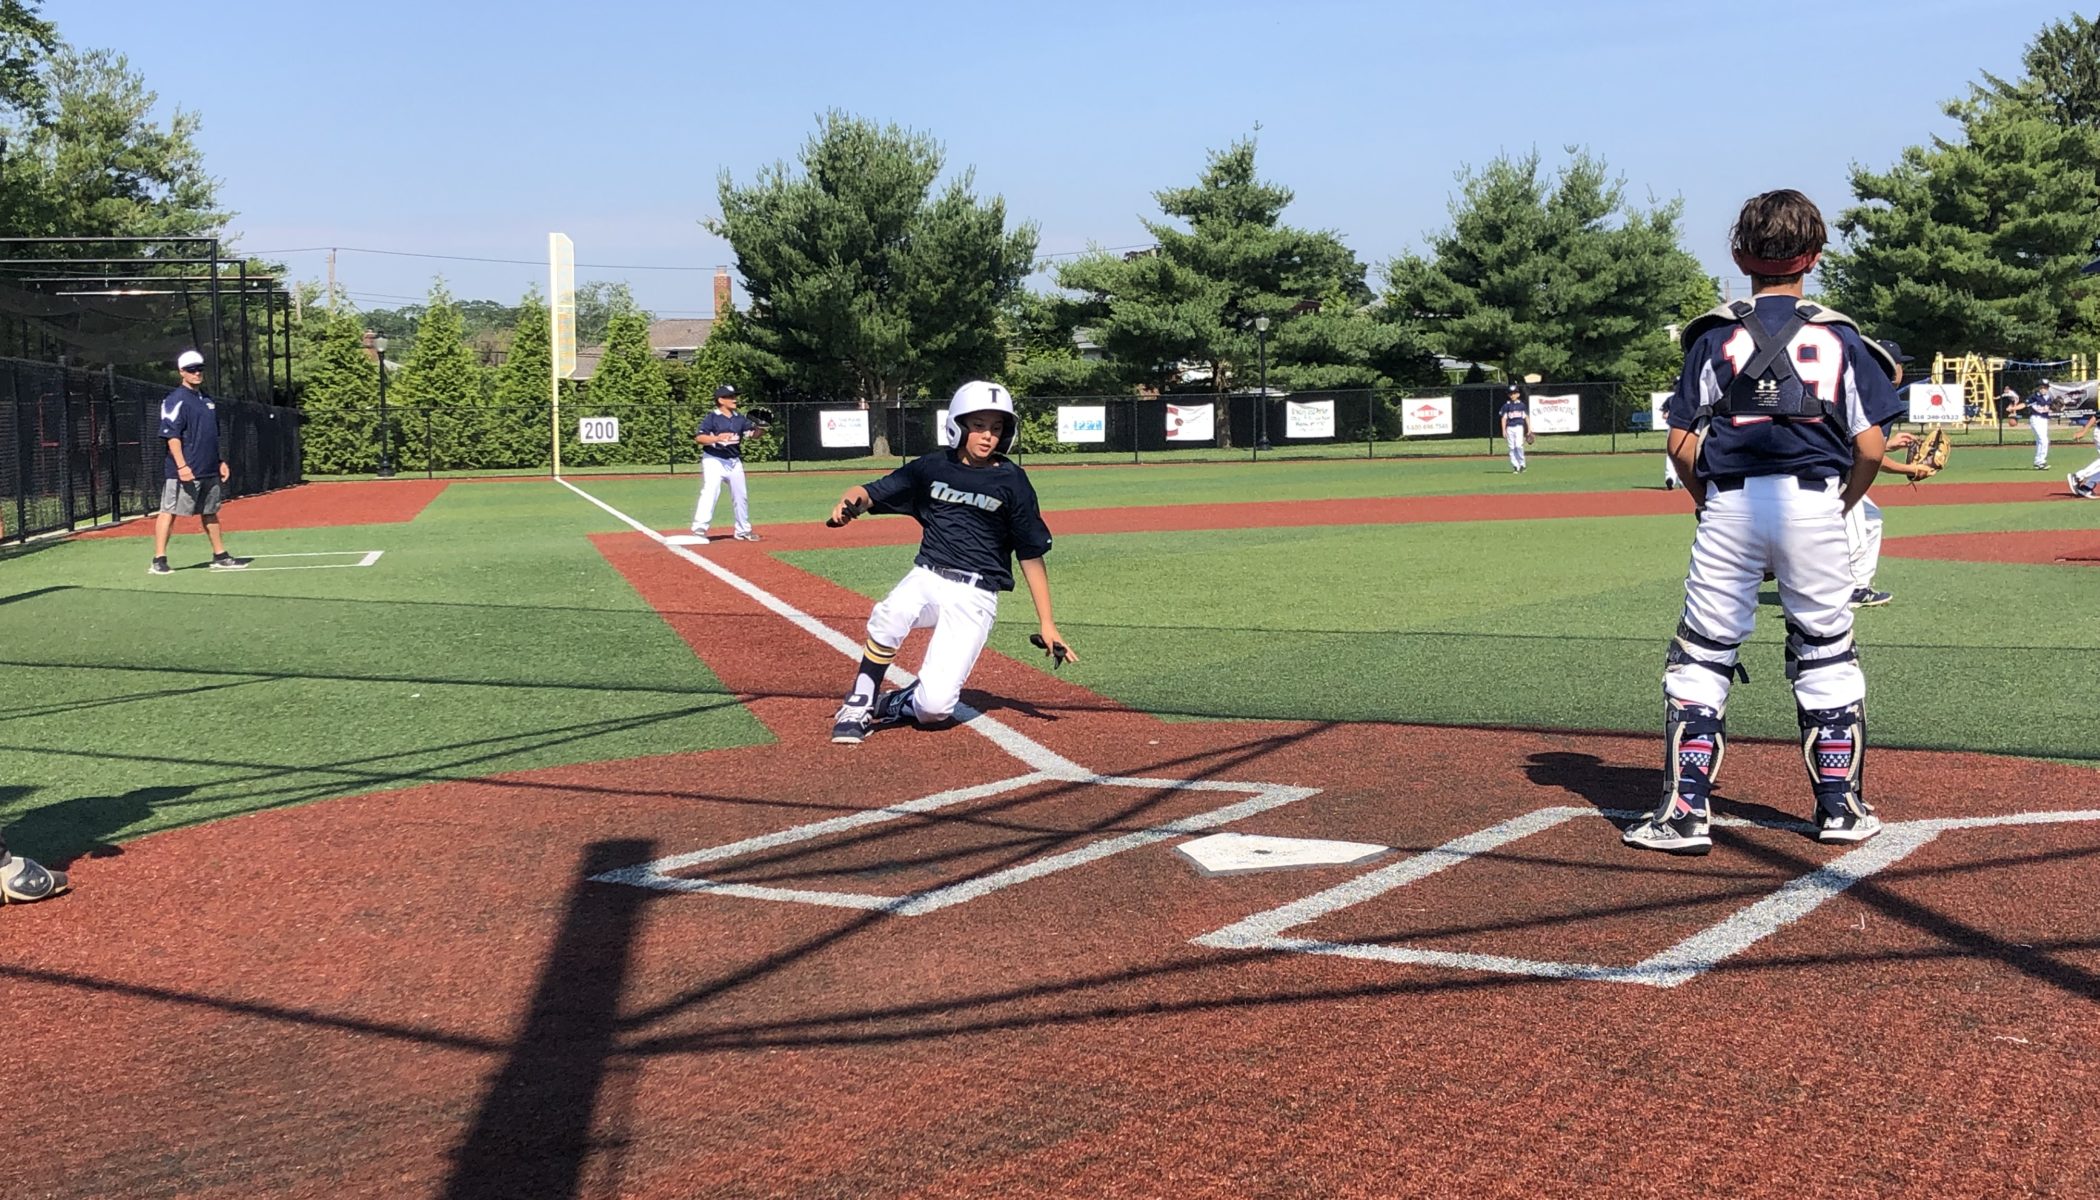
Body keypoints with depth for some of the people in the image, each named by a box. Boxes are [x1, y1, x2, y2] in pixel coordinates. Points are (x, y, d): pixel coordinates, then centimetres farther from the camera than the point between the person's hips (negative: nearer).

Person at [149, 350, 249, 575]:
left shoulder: (207, 399, 16)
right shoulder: (176, 400, -9)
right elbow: (172, 436, -16)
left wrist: (220, 461, 20)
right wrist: (182, 465, -24)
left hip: (209, 470, 8)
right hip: (185, 471, -8)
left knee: (210, 512, 16)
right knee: (169, 511, -6)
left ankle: (220, 556, 24)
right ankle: (159, 560, -5)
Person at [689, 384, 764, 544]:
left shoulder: (740, 418, 6)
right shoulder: (711, 418, -10)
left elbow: (753, 433, 5)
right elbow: (698, 438, -17)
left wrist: (761, 429, -16)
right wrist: (717, 438, -32)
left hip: (734, 462, 6)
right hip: (714, 460, -6)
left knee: (741, 496, 13)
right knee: (710, 493, -21)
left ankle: (743, 530, 27)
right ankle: (699, 530, -24)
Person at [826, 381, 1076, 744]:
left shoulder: (1011, 481, -1)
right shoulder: (933, 467, 4)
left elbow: (1031, 554, 3)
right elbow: (872, 493, 1)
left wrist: (1047, 624, -1)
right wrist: (851, 501, -25)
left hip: (976, 595, -1)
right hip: (927, 578, 2)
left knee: (935, 706, -17)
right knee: (889, 616, -35)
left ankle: (897, 704, 20)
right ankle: (858, 707, -13)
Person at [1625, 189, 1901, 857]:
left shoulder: (1715, 335, 4)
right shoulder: (1840, 337, 6)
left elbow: (1682, 444, -2)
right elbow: (1870, 447, 0)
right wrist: (1840, 507, 15)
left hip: (1730, 506, -1)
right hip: (1813, 503, 1)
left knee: (1701, 658, 5)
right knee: (1827, 659, 13)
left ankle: (1685, 813, 2)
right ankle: (1841, 808, 18)